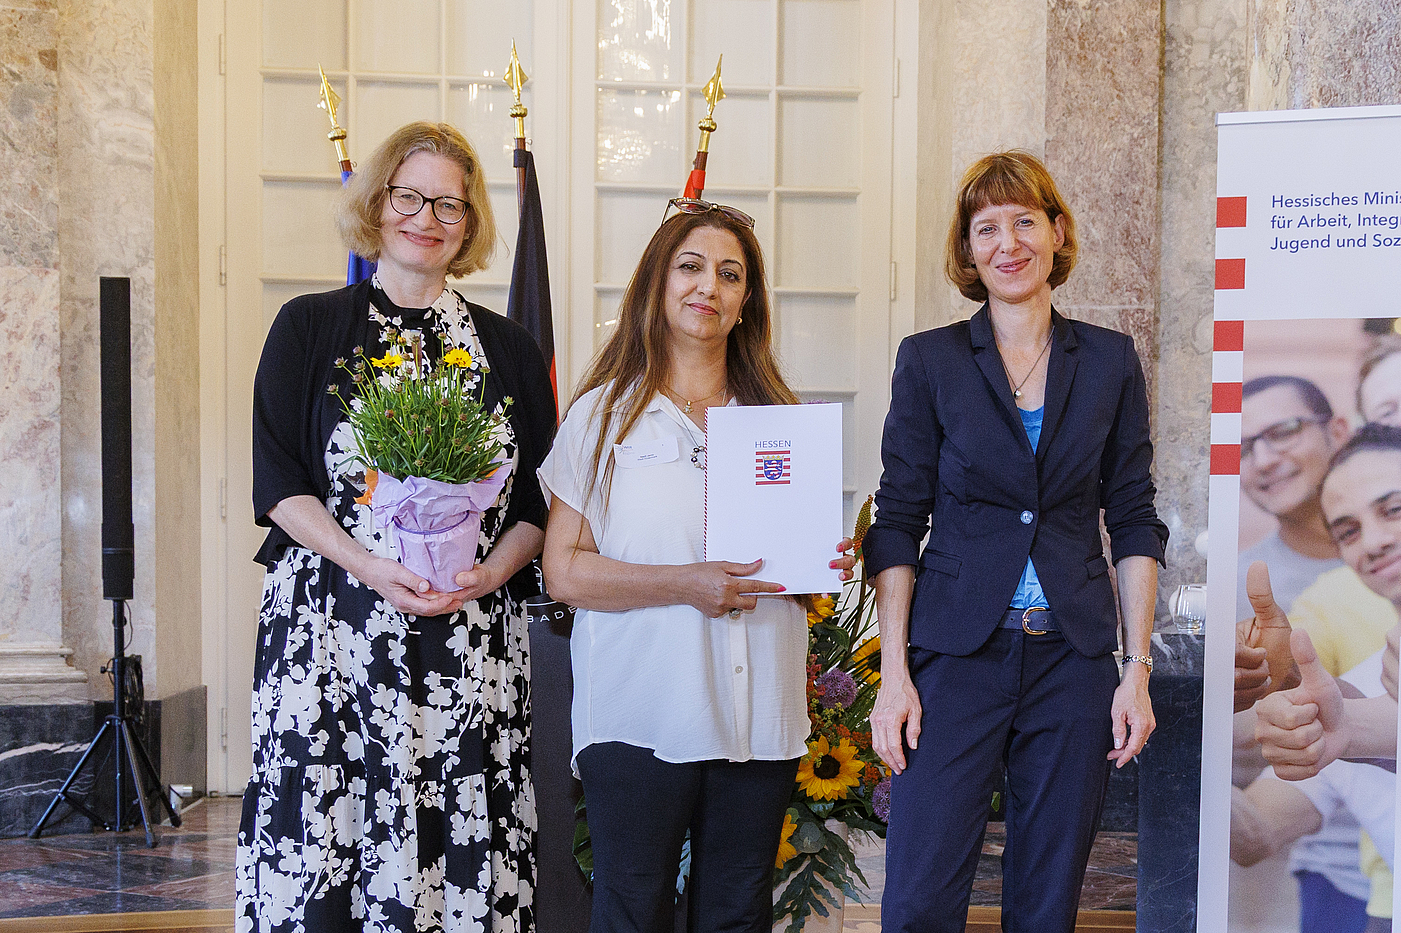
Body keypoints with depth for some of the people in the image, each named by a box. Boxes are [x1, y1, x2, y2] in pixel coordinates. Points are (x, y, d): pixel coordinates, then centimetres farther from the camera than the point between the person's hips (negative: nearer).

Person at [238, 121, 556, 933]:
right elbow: (280, 484, 1)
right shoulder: (309, 328, 8)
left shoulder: (509, 350, 12)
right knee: (323, 836, -4)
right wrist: (369, 565, -13)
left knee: (461, 844, -3)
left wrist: (489, 573, -9)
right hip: (333, 628, -1)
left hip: (472, 637, 1)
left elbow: (537, 501, 10)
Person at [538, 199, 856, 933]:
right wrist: (684, 584, -17)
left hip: (759, 722, 3)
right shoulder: (604, 414, 2)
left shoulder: (777, 417, 13)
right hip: (640, 723, -3)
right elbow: (564, 572, -5)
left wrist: (829, 567, -2)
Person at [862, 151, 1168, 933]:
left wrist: (1138, 668, 0)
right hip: (958, 655, -1)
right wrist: (894, 672, -6)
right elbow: (898, 523, 1)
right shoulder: (929, 361, 2)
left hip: (1075, 661, 2)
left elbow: (1135, 523, 8)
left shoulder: (1111, 362, 7)